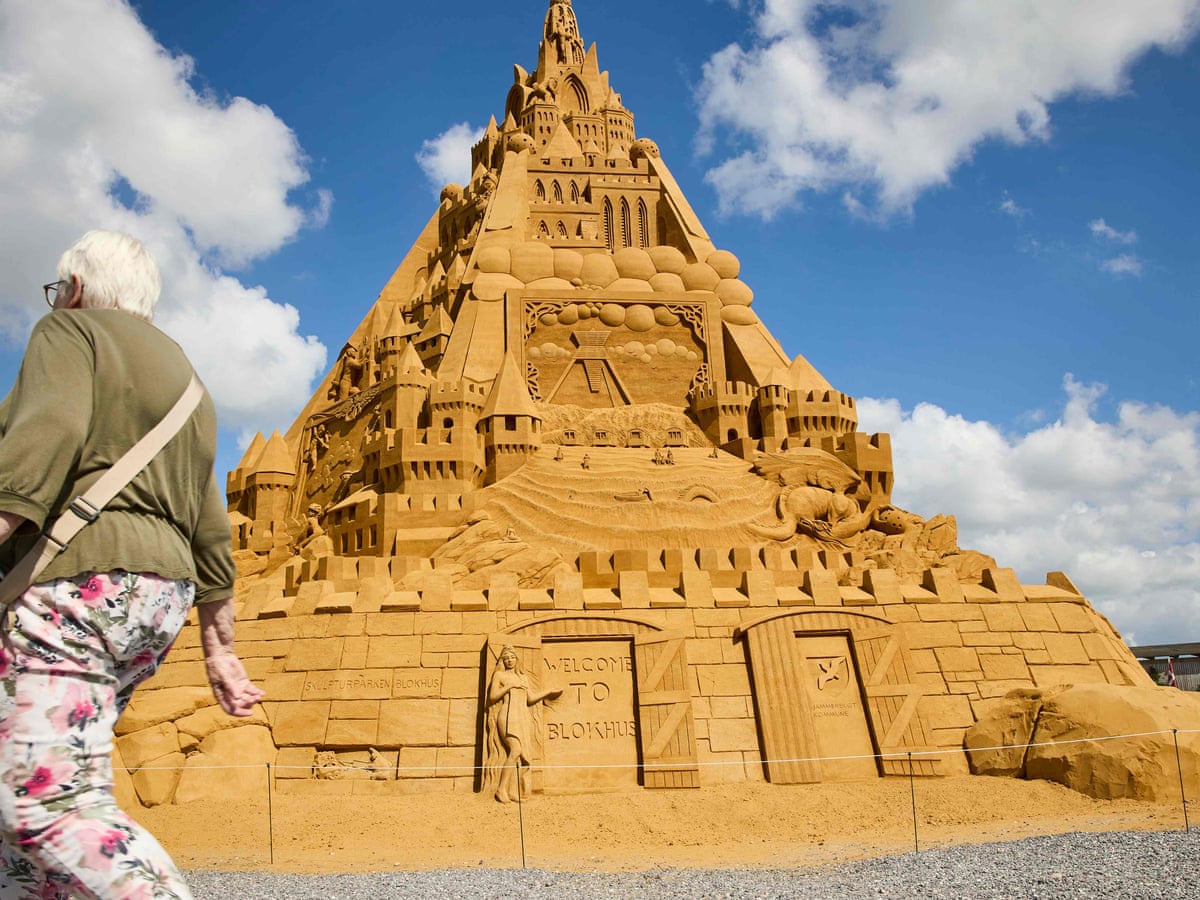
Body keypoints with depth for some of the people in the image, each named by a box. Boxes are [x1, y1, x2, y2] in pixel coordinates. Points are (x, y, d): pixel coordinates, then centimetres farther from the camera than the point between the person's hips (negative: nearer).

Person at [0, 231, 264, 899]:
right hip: (161, 596, 9)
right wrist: (220, 649, 23)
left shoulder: (70, 330, 6)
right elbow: (210, 534, 22)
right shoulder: (182, 378, 26)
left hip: (80, 579, -9)